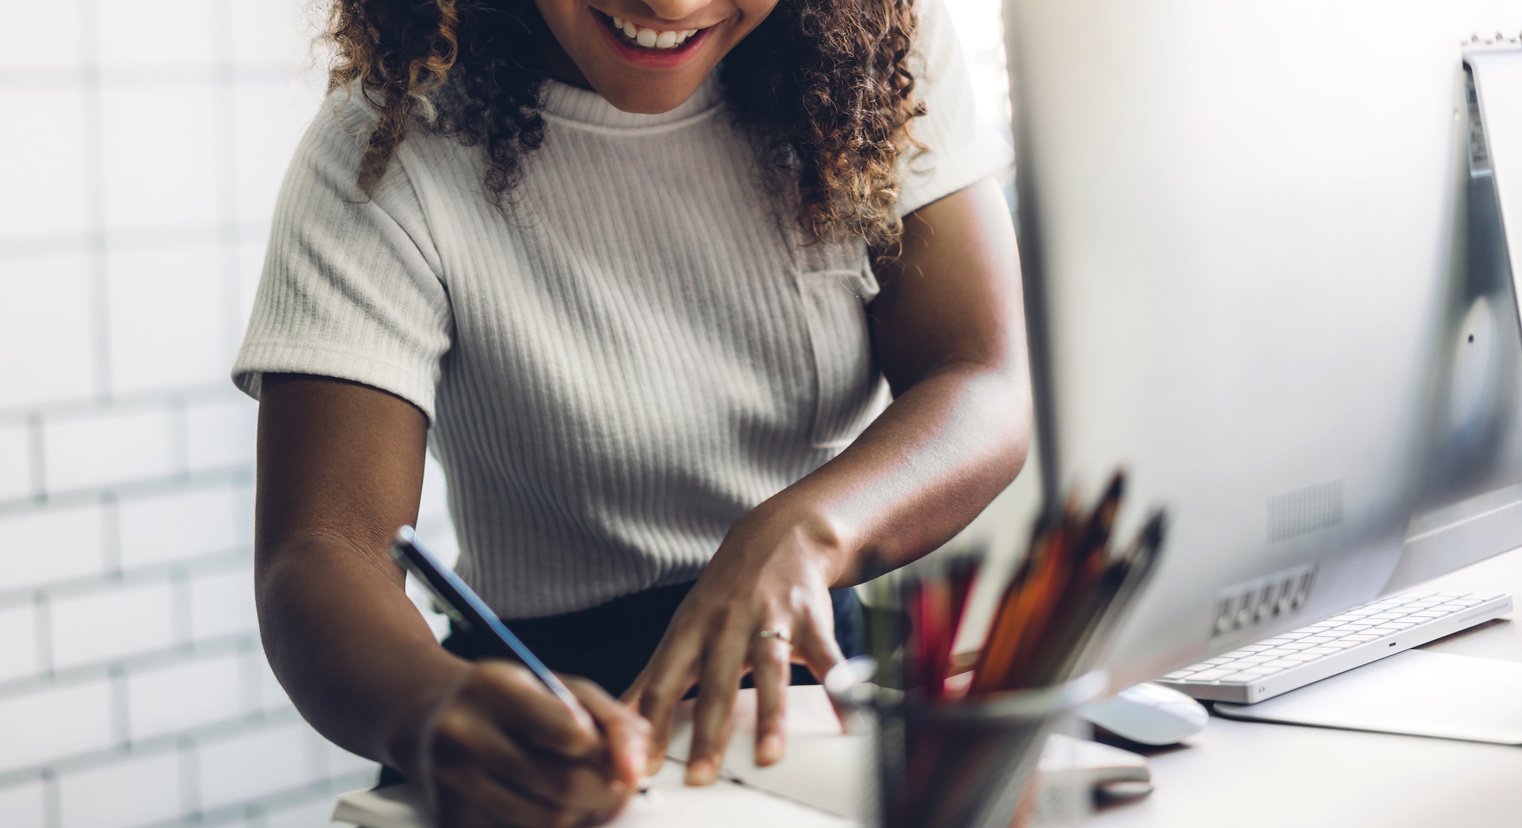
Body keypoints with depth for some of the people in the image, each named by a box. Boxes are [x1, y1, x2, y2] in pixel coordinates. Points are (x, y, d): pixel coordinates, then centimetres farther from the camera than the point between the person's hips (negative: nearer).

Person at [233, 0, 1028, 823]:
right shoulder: (381, 160, -12)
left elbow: (988, 391, -9)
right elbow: (320, 550, -20)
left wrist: (799, 533, -31)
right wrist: (435, 712, -44)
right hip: (577, 710, -2)